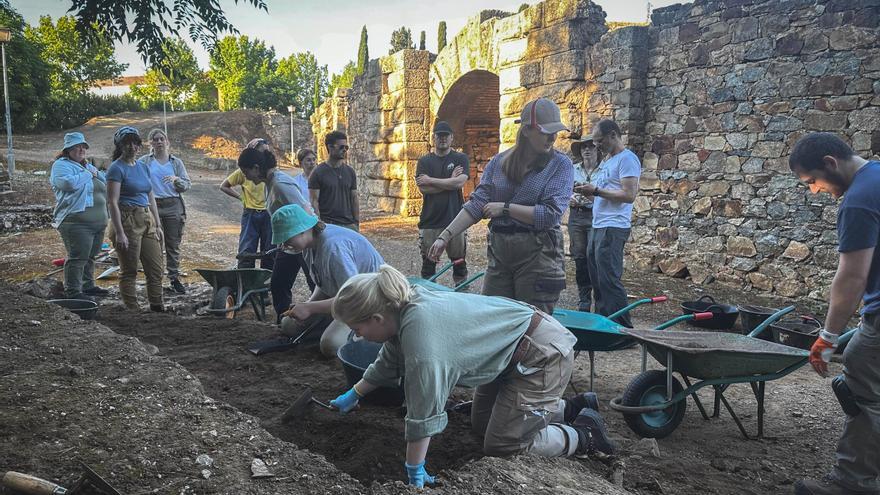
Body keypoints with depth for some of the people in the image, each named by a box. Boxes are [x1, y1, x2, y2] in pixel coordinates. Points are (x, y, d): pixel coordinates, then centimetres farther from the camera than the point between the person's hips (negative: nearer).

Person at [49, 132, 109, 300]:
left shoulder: (88, 166, 22)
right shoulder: (61, 165, -4)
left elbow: (106, 182, 18)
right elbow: (69, 183, -23)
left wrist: (96, 172, 0)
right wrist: (89, 175, -11)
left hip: (98, 222, 8)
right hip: (77, 222, -8)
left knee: (90, 256, 16)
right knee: (77, 257, -8)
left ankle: (88, 285, 27)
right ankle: (72, 291, -2)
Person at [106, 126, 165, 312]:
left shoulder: (143, 167, 14)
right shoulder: (117, 168, -8)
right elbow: (112, 202, -14)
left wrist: (158, 225, 15)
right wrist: (119, 233, -20)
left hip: (147, 220, 7)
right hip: (127, 221, -7)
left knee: (156, 268, 7)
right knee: (129, 271, 2)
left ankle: (157, 307, 16)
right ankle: (132, 310, 10)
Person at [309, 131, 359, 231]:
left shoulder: (350, 172, 12)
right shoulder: (318, 173, -2)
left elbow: (354, 200, 13)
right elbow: (314, 201, -5)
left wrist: (357, 224, 7)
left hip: (349, 225, 4)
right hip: (327, 225, -4)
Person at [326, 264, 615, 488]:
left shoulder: (421, 332, -34)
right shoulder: (403, 309, -5)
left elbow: (423, 413, -28)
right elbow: (388, 363, 15)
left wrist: (415, 474, -17)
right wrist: (353, 395, 26)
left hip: (543, 354, -9)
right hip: (511, 351, 9)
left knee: (501, 447, -4)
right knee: (481, 424, 19)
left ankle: (585, 434, 13)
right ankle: (573, 407, 29)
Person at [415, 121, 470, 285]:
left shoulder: (460, 159, 6)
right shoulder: (424, 161, 9)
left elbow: (460, 182, -12)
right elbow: (423, 188, -6)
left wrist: (430, 180, -8)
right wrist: (450, 181, -8)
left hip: (455, 219, -1)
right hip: (430, 220, 1)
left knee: (459, 261, 4)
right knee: (428, 263, 7)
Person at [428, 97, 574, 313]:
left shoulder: (560, 164, -4)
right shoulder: (499, 162, 5)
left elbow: (550, 214, -15)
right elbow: (476, 204, 1)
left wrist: (504, 208, -11)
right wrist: (445, 236, -8)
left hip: (538, 255, -3)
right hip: (499, 253, 3)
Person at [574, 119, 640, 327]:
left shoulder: (627, 159, -9)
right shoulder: (607, 160, 19)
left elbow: (629, 195, -18)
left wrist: (596, 191, -15)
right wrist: (588, 190, 5)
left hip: (613, 227, -10)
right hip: (598, 225, 10)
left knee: (609, 279, -8)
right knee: (596, 277, 13)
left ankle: (623, 327, -1)